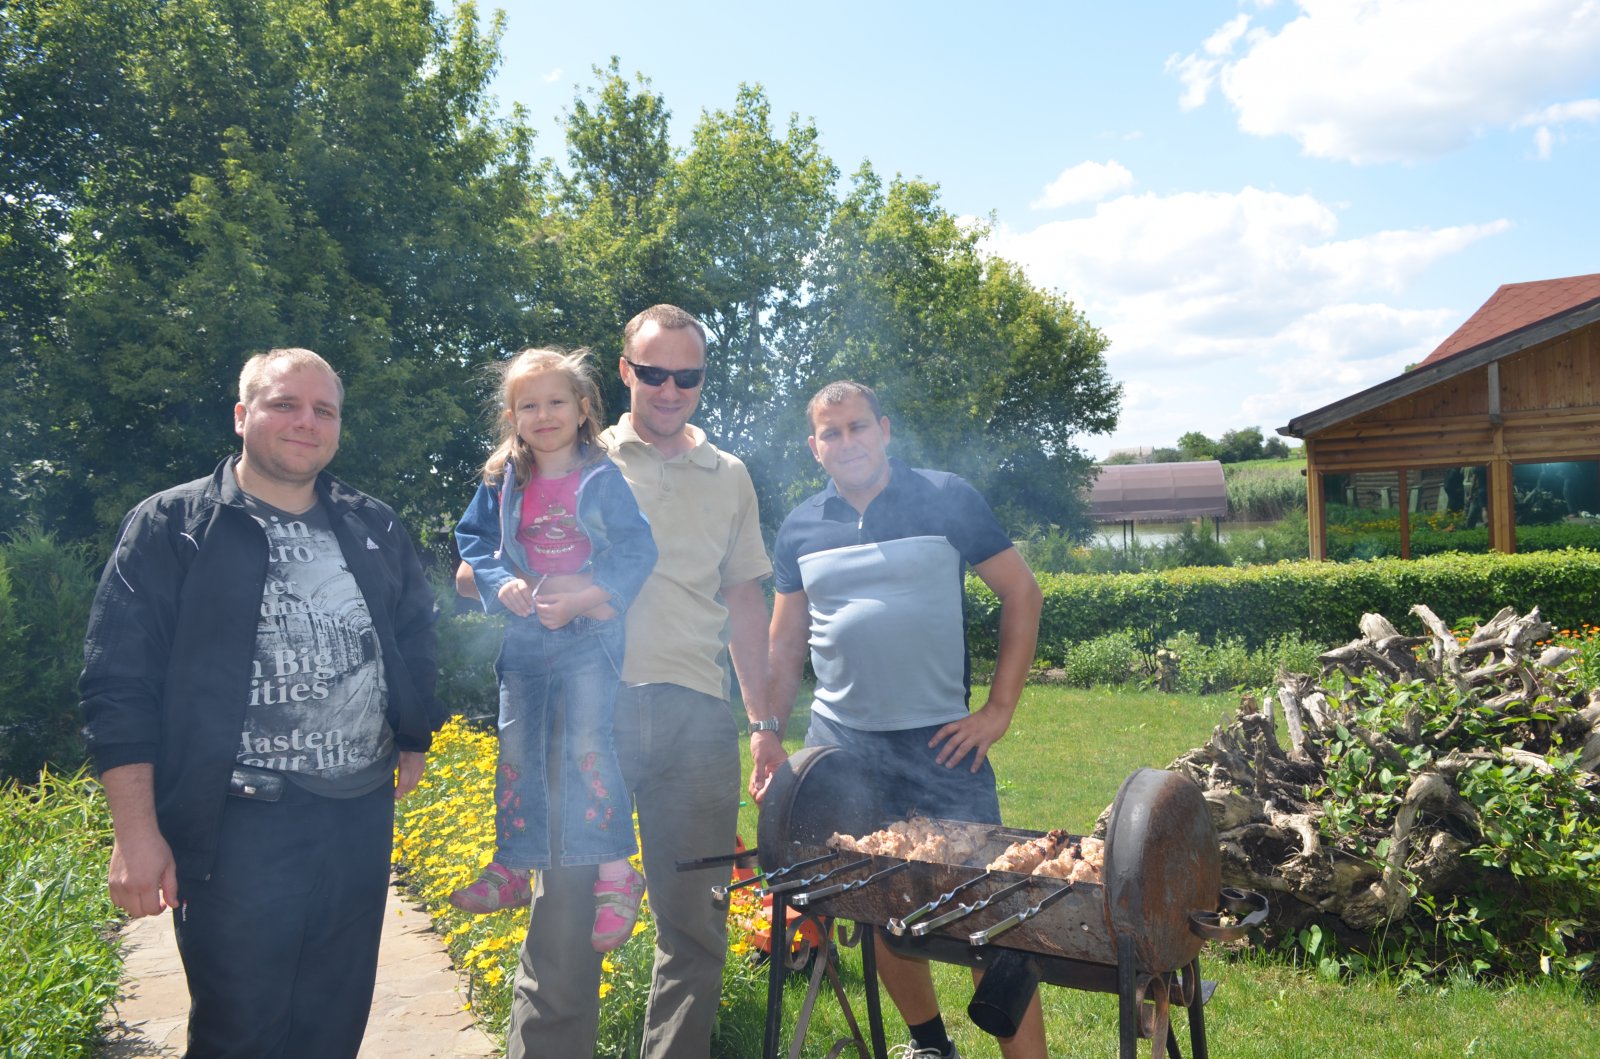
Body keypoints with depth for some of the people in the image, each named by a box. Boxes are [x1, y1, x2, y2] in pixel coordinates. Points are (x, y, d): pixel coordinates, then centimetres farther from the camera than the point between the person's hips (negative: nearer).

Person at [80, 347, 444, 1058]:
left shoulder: (375, 530, 10)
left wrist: (414, 742, 19)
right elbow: (118, 685, -7)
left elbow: (416, 638, 21)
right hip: (240, 826, -4)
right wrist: (135, 833, -12)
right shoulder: (171, 528, -4)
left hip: (364, 816, 5)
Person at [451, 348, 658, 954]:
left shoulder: (605, 479, -7)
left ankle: (616, 876, -4)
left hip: (589, 635, -5)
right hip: (523, 635, 5)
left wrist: (580, 599, -20)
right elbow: (474, 541, 11)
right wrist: (501, 584, -8)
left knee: (587, 744, -12)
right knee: (516, 747, 10)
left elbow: (636, 552, -12)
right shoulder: (501, 483, 5)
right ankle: (513, 869, 25)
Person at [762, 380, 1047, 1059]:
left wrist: (1000, 710, -5)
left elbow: (1022, 593, 0)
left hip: (941, 740, -3)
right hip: (838, 742, 4)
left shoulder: (946, 500, -2)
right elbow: (785, 644, 14)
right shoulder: (801, 529, 7)